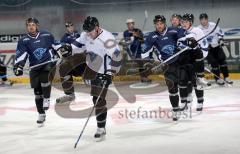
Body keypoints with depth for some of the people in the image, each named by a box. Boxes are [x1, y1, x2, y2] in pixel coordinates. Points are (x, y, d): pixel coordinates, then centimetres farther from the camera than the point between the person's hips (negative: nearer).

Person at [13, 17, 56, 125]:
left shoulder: (47, 35, 1)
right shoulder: (24, 41, -1)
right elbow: (20, 55, -11)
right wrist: (18, 66, -24)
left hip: (48, 64, -2)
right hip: (35, 68, 2)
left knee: (45, 79, -31)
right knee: (37, 92, 3)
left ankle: (47, 99, -4)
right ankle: (41, 114, 16)